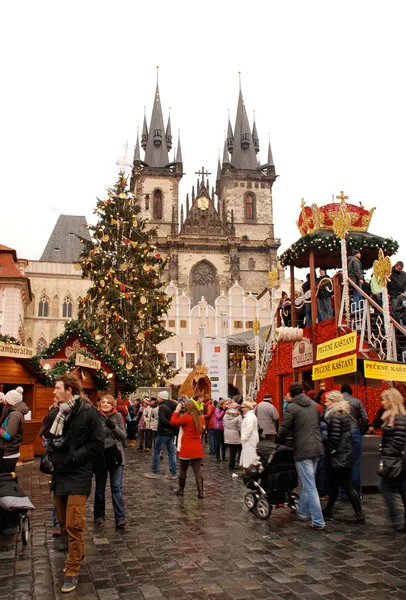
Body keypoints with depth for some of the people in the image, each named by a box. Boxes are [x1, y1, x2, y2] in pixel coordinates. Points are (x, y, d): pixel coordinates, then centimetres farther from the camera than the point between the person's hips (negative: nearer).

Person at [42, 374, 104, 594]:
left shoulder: (88, 412, -13)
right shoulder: (55, 414, 5)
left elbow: (97, 444, -12)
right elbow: (47, 436, 18)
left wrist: (74, 457, -17)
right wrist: (52, 451, -2)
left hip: (78, 475, -6)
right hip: (59, 474, 6)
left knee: (74, 525, -5)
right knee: (63, 521, 17)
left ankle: (72, 571, 9)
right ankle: (76, 552, 39)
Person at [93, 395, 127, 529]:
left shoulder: (117, 416, -1)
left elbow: (123, 436, -4)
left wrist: (114, 427, -20)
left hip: (115, 456, 0)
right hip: (100, 456, 0)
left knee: (117, 487, -1)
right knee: (100, 487, 14)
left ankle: (120, 518, -1)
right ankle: (99, 515, 29)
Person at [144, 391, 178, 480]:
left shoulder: (162, 407, -15)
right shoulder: (173, 406, 9)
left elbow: (163, 419, -28)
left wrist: (171, 425, -25)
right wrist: (174, 426, 6)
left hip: (164, 432, -8)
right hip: (172, 433, 8)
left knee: (156, 451, 5)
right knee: (171, 453, 10)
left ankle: (155, 472, 9)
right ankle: (173, 473, 12)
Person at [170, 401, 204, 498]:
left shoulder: (186, 417, -12)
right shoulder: (201, 418, 6)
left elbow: (173, 422, -11)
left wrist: (177, 410, -1)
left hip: (186, 449, -4)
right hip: (198, 449, 5)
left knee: (183, 470, 11)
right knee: (198, 471, 4)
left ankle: (181, 490, 23)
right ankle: (200, 492, 0)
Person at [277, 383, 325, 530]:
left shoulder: (291, 407, -6)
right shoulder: (313, 404, 12)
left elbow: (284, 429, -7)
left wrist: (280, 442, 11)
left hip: (303, 450, -6)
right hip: (318, 447, 6)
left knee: (310, 486, -3)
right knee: (308, 483, 19)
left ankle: (318, 522, -3)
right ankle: (302, 512, 31)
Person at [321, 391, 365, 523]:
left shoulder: (334, 415, -16)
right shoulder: (345, 414, 11)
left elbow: (334, 436, -22)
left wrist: (329, 450, -8)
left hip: (339, 455, -9)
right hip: (346, 453, 9)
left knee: (347, 486, -1)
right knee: (334, 484, 15)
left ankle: (359, 515, 6)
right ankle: (328, 511, 22)